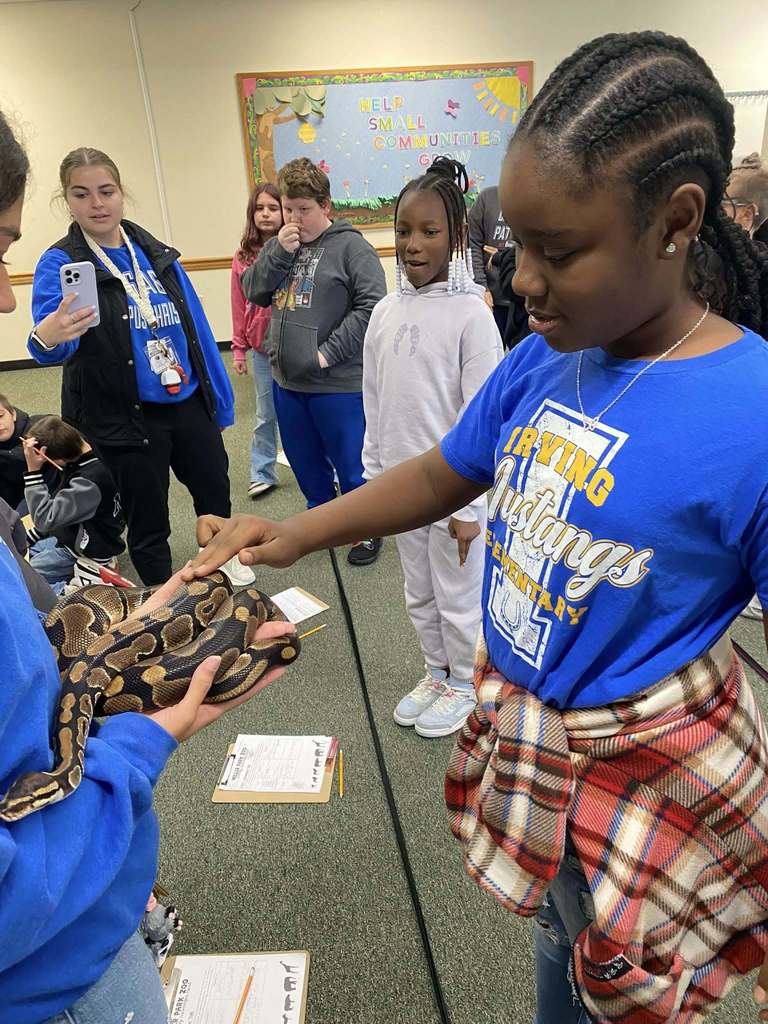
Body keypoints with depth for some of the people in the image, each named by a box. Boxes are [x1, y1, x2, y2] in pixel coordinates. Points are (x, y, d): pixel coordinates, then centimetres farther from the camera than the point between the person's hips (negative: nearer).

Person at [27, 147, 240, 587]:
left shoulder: (158, 253, 4)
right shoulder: (60, 263, -8)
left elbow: (198, 330, 6)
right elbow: (53, 340, -24)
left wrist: (221, 401, 6)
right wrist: (47, 338, -48)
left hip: (189, 403, 4)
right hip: (126, 418, -4)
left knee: (217, 499, 20)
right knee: (149, 524, 9)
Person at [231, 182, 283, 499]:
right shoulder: (243, 256, 4)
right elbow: (239, 306, 6)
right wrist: (239, 349, 8)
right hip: (262, 348, 3)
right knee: (266, 415, 14)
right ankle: (262, 474, 27)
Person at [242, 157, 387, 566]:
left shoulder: (350, 246, -9)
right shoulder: (280, 243, 9)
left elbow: (371, 306, -16)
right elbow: (253, 292, 5)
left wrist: (329, 352, -17)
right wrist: (278, 253, -9)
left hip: (338, 383, -6)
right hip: (286, 379, 6)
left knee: (351, 463, 7)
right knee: (305, 461, 19)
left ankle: (367, 528, 27)